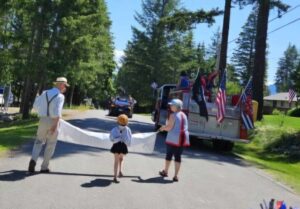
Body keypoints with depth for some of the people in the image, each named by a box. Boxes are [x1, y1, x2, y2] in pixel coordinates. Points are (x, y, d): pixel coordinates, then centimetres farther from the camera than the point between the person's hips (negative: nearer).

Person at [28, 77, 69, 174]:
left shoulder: (45, 93, 9)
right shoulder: (60, 96, -10)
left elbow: (36, 105, 13)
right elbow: (57, 111, -21)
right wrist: (55, 125, -22)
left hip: (43, 120, 4)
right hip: (53, 121, -4)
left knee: (39, 142, 15)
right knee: (50, 145, 9)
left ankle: (33, 159, -10)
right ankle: (44, 167, 12)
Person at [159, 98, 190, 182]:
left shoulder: (173, 115, -12)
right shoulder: (184, 115, 10)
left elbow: (169, 127, -15)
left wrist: (163, 128, 5)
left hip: (173, 139, -5)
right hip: (183, 138, 6)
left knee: (169, 155, 12)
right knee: (178, 156, 7)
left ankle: (165, 171, 29)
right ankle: (176, 176, 5)